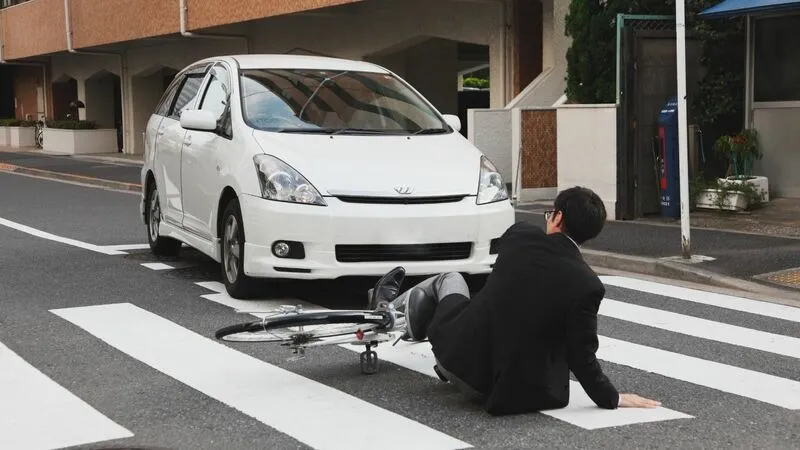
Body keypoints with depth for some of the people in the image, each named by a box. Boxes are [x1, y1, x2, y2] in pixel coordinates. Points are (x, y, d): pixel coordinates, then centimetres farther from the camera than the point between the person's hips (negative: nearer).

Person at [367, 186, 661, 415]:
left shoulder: (519, 235, -7)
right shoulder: (587, 286, -14)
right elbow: (581, 356, -10)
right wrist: (612, 399, 4)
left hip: (462, 359, 1)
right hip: (517, 393, -1)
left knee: (450, 280, 28)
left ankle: (389, 307, 43)